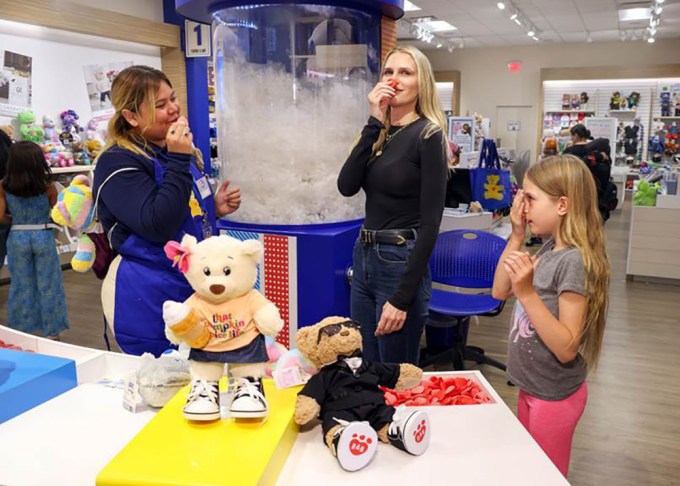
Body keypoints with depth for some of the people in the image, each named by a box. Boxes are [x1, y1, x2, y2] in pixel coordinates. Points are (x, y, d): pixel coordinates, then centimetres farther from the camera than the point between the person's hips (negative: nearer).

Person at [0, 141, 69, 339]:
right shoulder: (48, 187, -11)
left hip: (17, 238, 2)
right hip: (43, 237, -2)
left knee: (21, 285, 15)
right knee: (47, 285, 10)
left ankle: (20, 331, 24)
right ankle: (51, 331, 17)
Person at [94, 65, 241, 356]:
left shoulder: (174, 152, 12)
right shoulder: (117, 162, -15)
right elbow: (158, 227, -27)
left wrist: (214, 208, 4)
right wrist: (178, 162, -24)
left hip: (194, 286, 8)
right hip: (147, 300, -8)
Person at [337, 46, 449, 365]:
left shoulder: (429, 135, -10)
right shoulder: (379, 132, 9)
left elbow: (430, 222, -15)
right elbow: (347, 186, -7)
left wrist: (402, 298, -18)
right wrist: (374, 123, -12)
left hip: (401, 263, -6)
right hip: (364, 258, 7)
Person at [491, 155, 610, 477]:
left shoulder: (575, 261, -25)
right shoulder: (548, 249, -1)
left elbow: (567, 348, -26)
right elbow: (500, 292, 3)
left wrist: (527, 292, -35)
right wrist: (516, 237, -5)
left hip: (554, 395, -8)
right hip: (532, 387, 8)